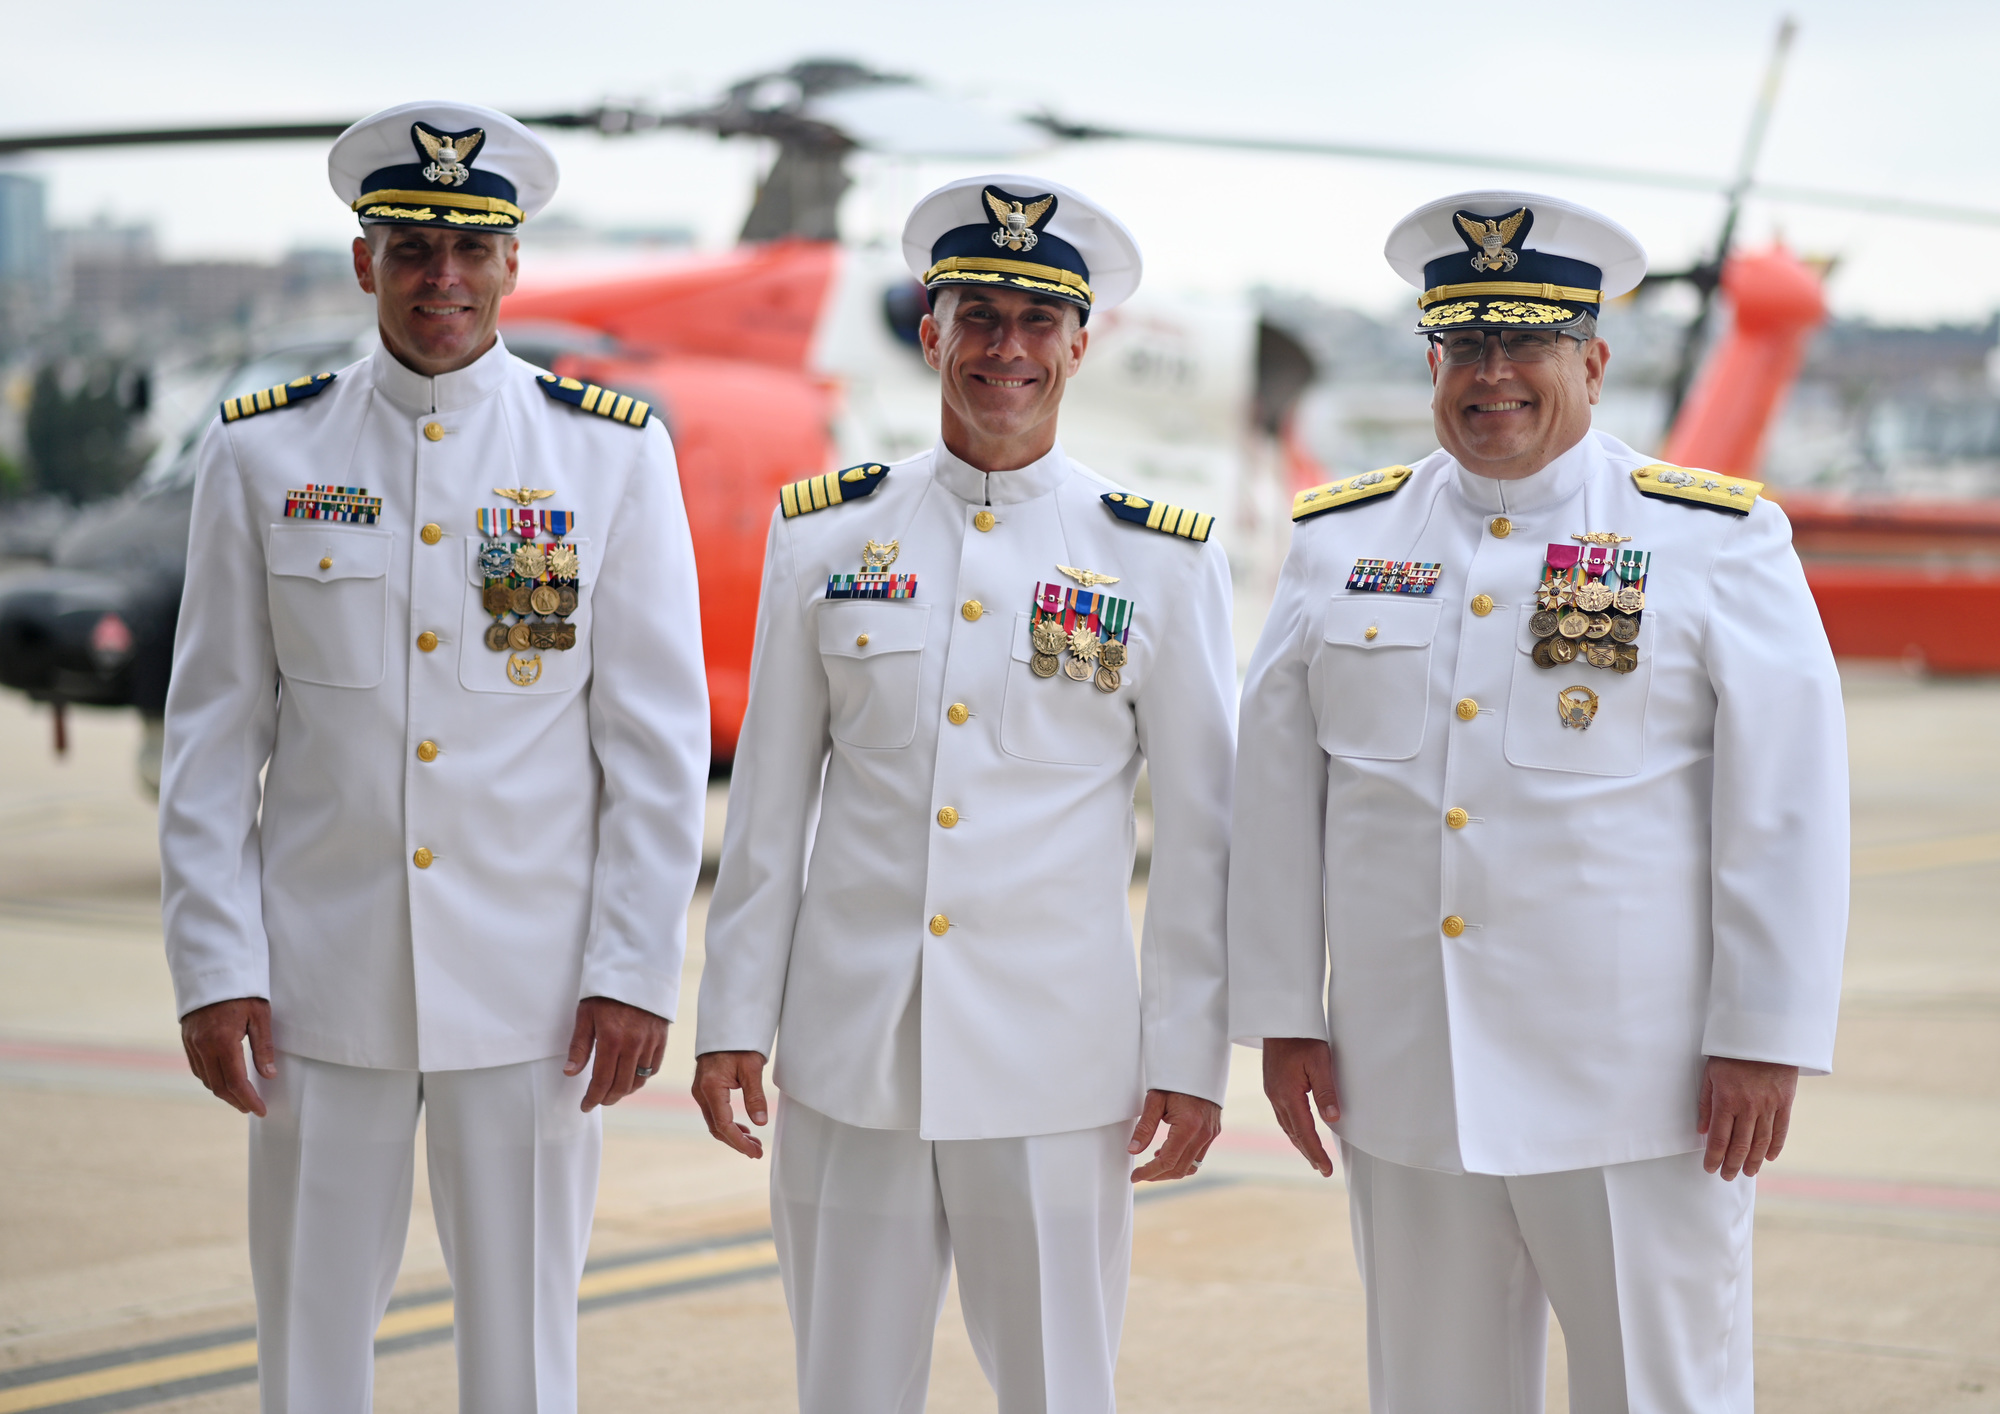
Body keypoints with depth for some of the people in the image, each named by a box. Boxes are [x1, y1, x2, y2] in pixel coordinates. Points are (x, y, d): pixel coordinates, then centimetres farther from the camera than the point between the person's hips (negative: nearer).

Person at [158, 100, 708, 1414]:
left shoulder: (614, 452, 0)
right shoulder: (263, 452, 3)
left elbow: (659, 738, 0)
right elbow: (214, 735, 4)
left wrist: (636, 971, -5)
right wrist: (214, 968, -2)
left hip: (529, 992, -1)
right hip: (319, 984, 1)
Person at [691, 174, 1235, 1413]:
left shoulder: (1163, 559, 1)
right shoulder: (823, 534, 6)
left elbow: (1202, 828, 3)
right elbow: (771, 801, 9)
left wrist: (1191, 1058, -1)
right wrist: (734, 1019, 6)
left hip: (1056, 1072, -1)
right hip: (846, 1059, 2)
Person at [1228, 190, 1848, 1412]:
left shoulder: (1718, 542, -1)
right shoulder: (1339, 541, 8)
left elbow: (1787, 804, -6)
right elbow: (1280, 794, 9)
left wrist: (1765, 1038, -10)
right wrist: (1283, 1017, 6)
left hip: (1640, 1089, -3)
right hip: (1403, 1083, 3)